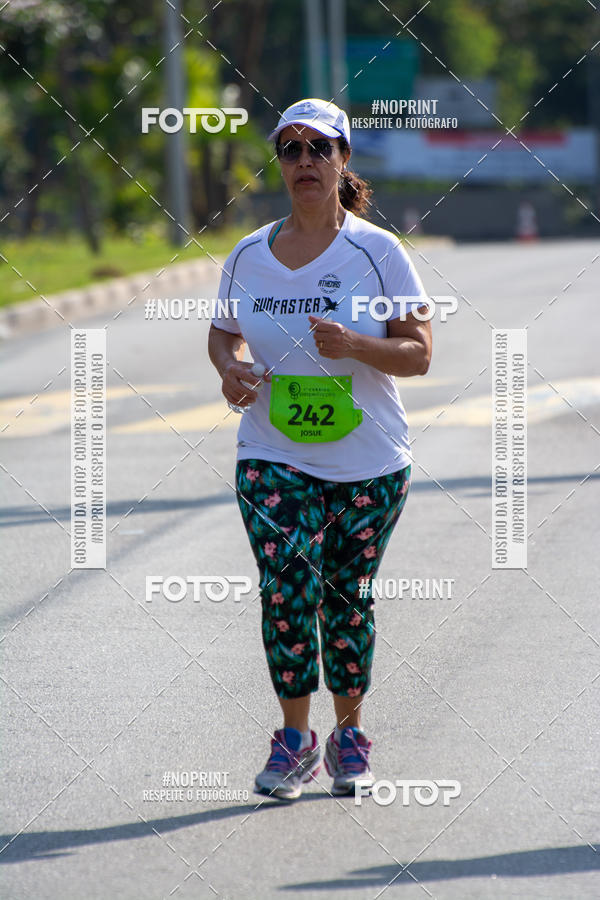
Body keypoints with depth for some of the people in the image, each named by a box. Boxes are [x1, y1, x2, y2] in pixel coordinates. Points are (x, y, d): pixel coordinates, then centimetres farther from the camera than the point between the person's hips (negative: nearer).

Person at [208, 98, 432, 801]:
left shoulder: (377, 251, -5)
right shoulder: (249, 256, 4)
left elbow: (418, 353, -6)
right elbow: (222, 332, 20)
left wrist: (353, 346, -25)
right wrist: (229, 368, -3)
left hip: (369, 464, -1)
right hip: (274, 458, 1)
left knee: (346, 598, 5)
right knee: (287, 584, -17)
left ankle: (348, 735, 23)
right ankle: (294, 738, -6)